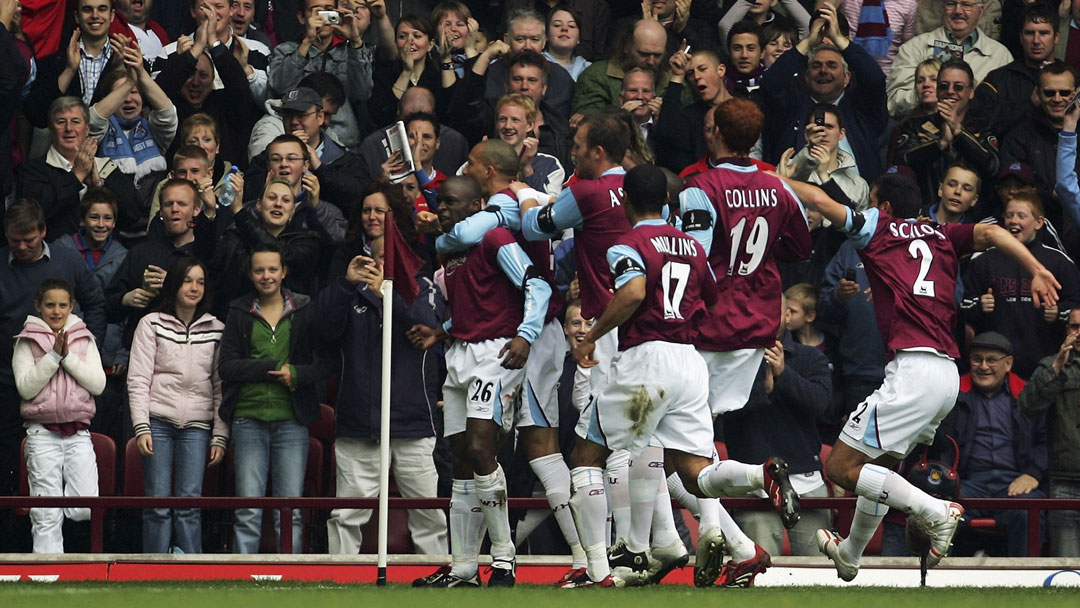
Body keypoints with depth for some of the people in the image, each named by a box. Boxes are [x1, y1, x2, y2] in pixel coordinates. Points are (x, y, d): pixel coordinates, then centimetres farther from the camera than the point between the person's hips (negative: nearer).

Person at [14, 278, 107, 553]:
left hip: (78, 434, 2)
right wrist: (54, 355, -12)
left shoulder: (84, 339, 11)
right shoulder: (26, 342, 4)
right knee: (47, 516, -4)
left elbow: (98, 384, 0)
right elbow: (26, 388, -7)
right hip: (42, 435, -2)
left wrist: (68, 356, -8)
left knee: (85, 509, -9)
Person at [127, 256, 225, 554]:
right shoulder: (152, 324, 5)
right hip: (158, 421, -1)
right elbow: (138, 380, 1)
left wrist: (220, 436, 5)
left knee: (189, 504, -5)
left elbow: (221, 387, 11)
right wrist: (142, 427, -8)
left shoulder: (216, 330, 10)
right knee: (158, 504, -3)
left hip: (197, 426, 1)